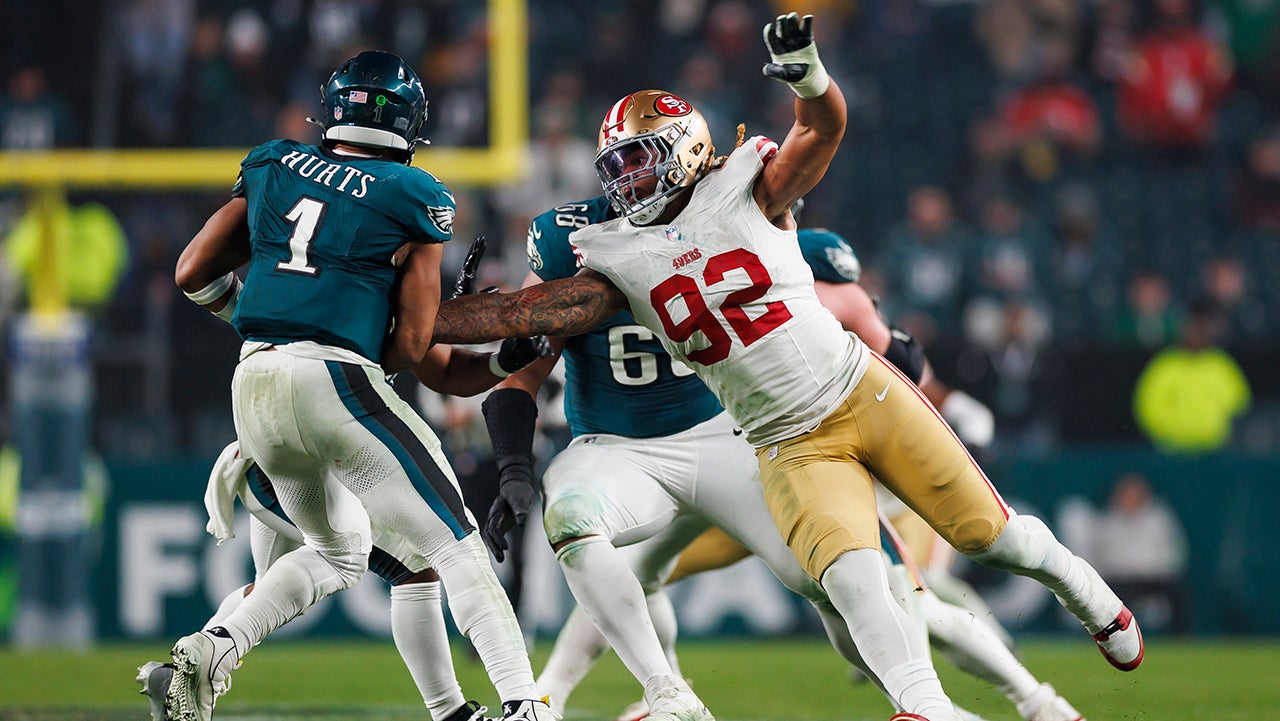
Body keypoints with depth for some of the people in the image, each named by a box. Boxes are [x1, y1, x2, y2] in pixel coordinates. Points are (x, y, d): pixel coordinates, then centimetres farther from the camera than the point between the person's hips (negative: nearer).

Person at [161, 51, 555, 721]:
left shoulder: (273, 168, 14)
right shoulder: (412, 199, 1)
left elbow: (193, 274, 16)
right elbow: (411, 344, -1)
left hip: (254, 384, 6)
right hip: (335, 379, -6)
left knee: (337, 551, 24)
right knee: (455, 547, 2)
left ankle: (211, 648, 6)